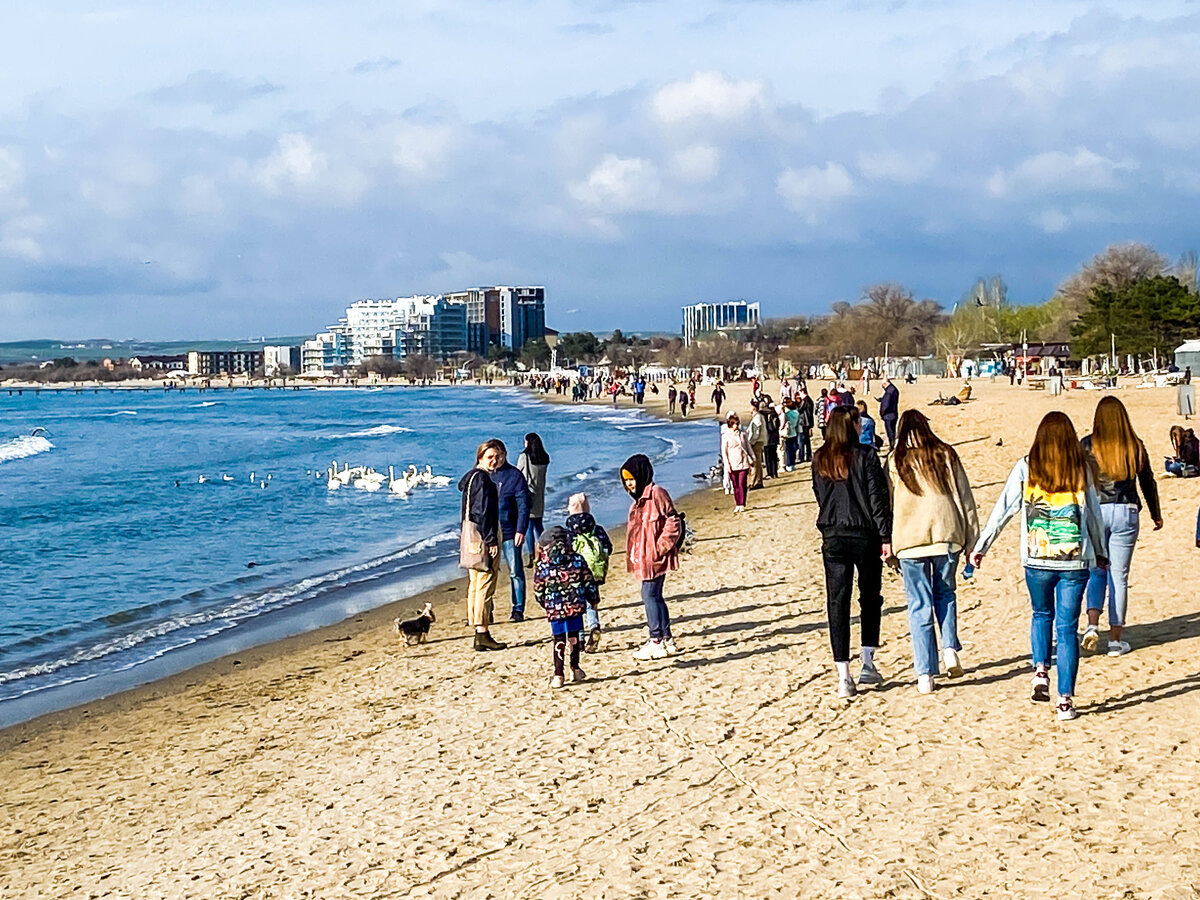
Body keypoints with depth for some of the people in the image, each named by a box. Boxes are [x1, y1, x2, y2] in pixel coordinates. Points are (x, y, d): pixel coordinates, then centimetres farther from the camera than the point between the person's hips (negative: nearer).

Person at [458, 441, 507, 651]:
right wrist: (491, 541, -20)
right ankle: (482, 634, -9)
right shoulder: (482, 478, -13)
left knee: (476, 585, 11)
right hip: (483, 538, -11)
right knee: (485, 585, -9)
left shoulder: (472, 477, 17)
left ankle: (479, 633, 15)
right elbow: (483, 512, -19)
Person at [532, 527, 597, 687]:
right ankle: (575, 668, 29)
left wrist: (545, 604, 20)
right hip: (576, 606, 2)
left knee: (558, 640, 4)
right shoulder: (578, 560, -3)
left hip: (554, 609, -2)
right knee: (574, 637, 16)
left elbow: (538, 592, 1)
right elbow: (589, 582, 4)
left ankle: (559, 675, 2)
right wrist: (594, 599, 19)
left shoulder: (541, 567, -8)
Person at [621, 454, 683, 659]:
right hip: (644, 558, 10)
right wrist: (634, 554, 16)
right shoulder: (639, 500, 18)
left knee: (649, 594, -10)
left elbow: (673, 522, -16)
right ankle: (667, 640, 17)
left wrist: (660, 547, -18)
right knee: (655, 596, 12)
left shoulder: (657, 494, -12)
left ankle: (656, 641, -8)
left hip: (655, 557, -10)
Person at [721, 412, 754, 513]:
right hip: (732, 465, -1)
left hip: (743, 463, 1)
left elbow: (748, 447, 15)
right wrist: (726, 464, -6)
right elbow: (724, 451, 0)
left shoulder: (742, 434, 8)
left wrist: (751, 459, 13)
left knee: (742, 484, -6)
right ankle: (737, 505, 12)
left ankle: (742, 505, -3)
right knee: (735, 485, 4)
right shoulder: (726, 436, 0)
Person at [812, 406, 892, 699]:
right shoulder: (865, 455, -9)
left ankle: (844, 677, -1)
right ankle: (867, 664, 15)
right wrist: (886, 536, -8)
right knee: (870, 600, 16)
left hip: (832, 538, 2)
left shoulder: (819, 460, 2)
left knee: (837, 605, 3)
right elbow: (878, 498, -10)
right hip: (865, 535, -2)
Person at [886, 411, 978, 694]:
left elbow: (887, 504, 4)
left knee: (919, 606, 3)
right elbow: (964, 498, 4)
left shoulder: (895, 462, 2)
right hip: (946, 535, 1)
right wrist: (971, 539, 9)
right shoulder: (946, 455, 4)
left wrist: (888, 547, 11)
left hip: (910, 540, -1)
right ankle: (950, 649, 5)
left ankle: (925, 674, 1)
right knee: (945, 592, 23)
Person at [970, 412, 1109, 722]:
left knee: (1042, 614, 24)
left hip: (1037, 560, 0)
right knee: (1067, 627, 4)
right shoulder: (1081, 469, 2)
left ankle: (1041, 670, 5)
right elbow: (1094, 514, 10)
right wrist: (1101, 552, 24)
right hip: (1075, 561, 0)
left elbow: (1003, 510, 0)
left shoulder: (1026, 468, -2)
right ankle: (1065, 699, 2)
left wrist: (980, 547, 10)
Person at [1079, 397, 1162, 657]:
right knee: (1119, 577, 6)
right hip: (1125, 513, 0)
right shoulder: (1135, 447, 2)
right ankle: (1115, 640, 9)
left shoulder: (1087, 446, -3)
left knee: (1096, 571, 14)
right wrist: (1156, 514, 25)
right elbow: (1148, 482, 12)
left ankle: (1092, 625, -7)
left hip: (1094, 511, 0)